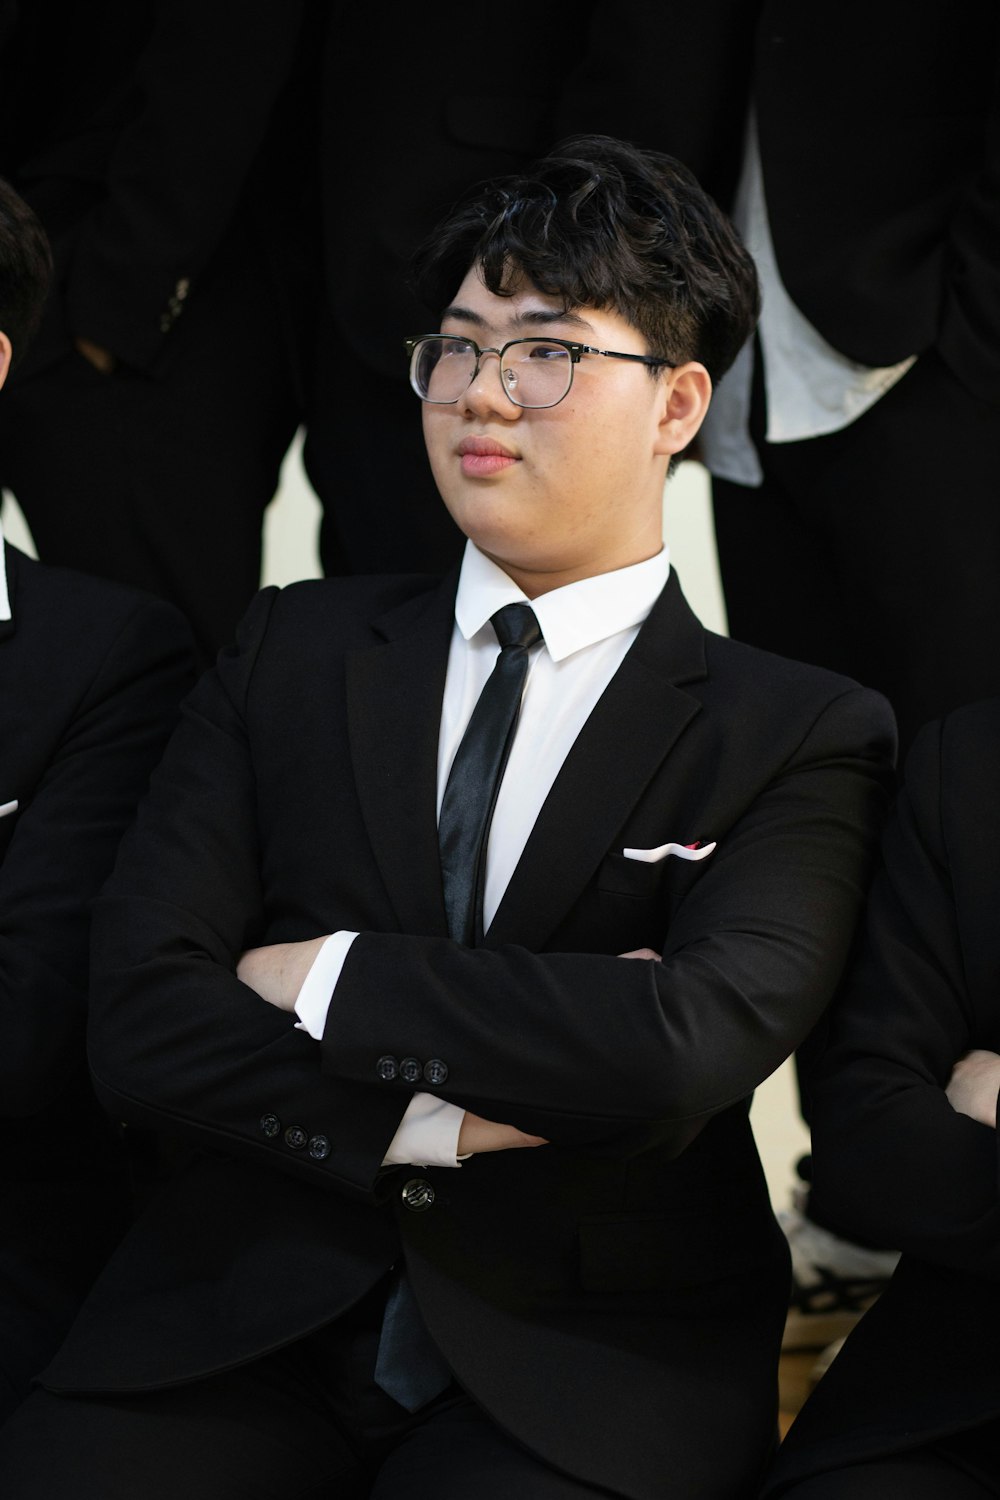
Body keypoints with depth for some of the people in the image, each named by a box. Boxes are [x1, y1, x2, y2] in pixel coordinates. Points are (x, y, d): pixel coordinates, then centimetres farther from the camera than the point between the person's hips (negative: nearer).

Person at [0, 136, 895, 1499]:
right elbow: (143, 1021, 1)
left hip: (593, 1358, -2)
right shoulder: (292, 652, 13)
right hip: (247, 1321, 2)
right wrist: (438, 1128, -11)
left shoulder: (806, 734, 4)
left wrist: (328, 976, -6)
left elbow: (686, 1048, -15)